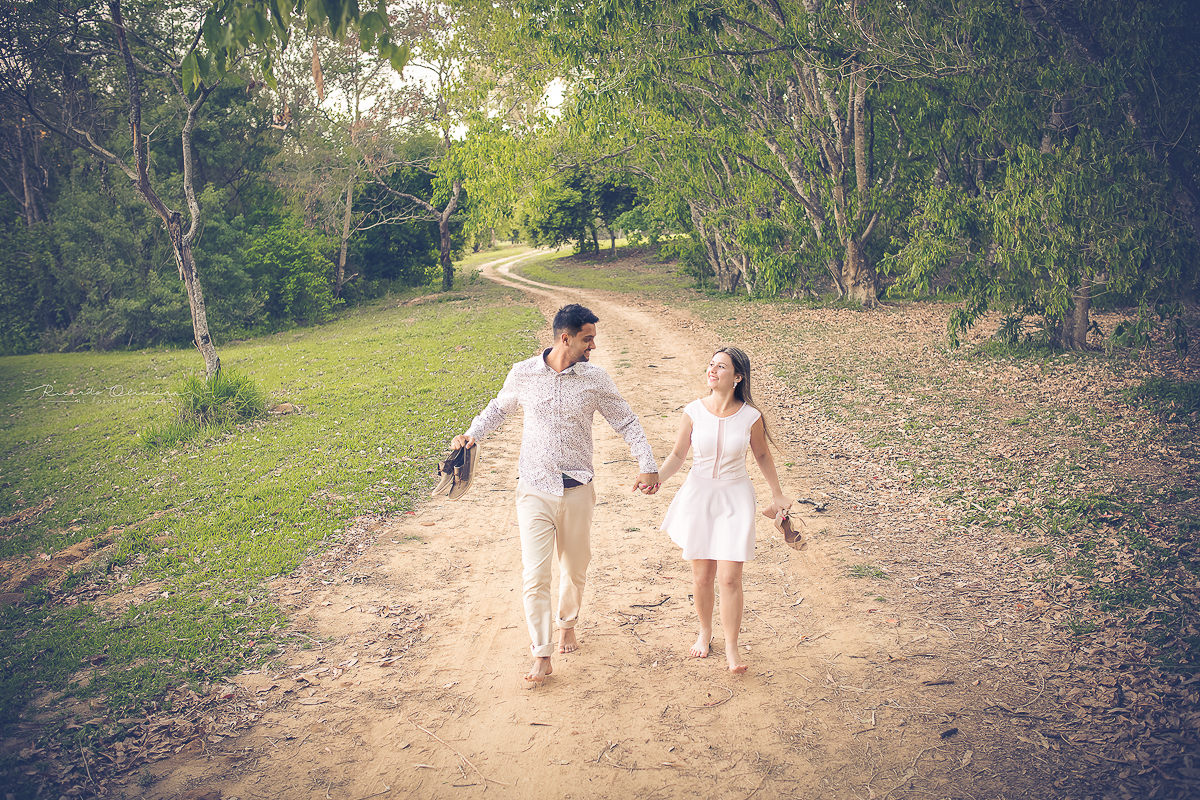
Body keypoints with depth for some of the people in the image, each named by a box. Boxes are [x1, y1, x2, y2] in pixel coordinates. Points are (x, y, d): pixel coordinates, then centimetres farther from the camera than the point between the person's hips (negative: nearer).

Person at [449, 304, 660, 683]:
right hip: (535, 491, -1)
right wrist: (472, 434, 1)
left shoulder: (595, 379, -3)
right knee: (535, 574, -5)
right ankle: (542, 656, 6)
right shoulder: (523, 374, -4)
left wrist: (648, 465, -6)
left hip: (577, 490, 1)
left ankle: (568, 623, 43)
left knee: (575, 569, 14)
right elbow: (499, 408, 15)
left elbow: (626, 423, 4)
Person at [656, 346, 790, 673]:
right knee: (701, 577, 9)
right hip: (698, 495, 1)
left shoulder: (750, 416, -10)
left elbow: (762, 455, 7)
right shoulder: (694, 411, -8)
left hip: (735, 498, -1)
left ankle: (731, 646, 13)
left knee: (730, 578, -4)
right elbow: (678, 455, 0)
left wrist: (777, 494, 15)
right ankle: (705, 632, 35)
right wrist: (655, 478, -18)